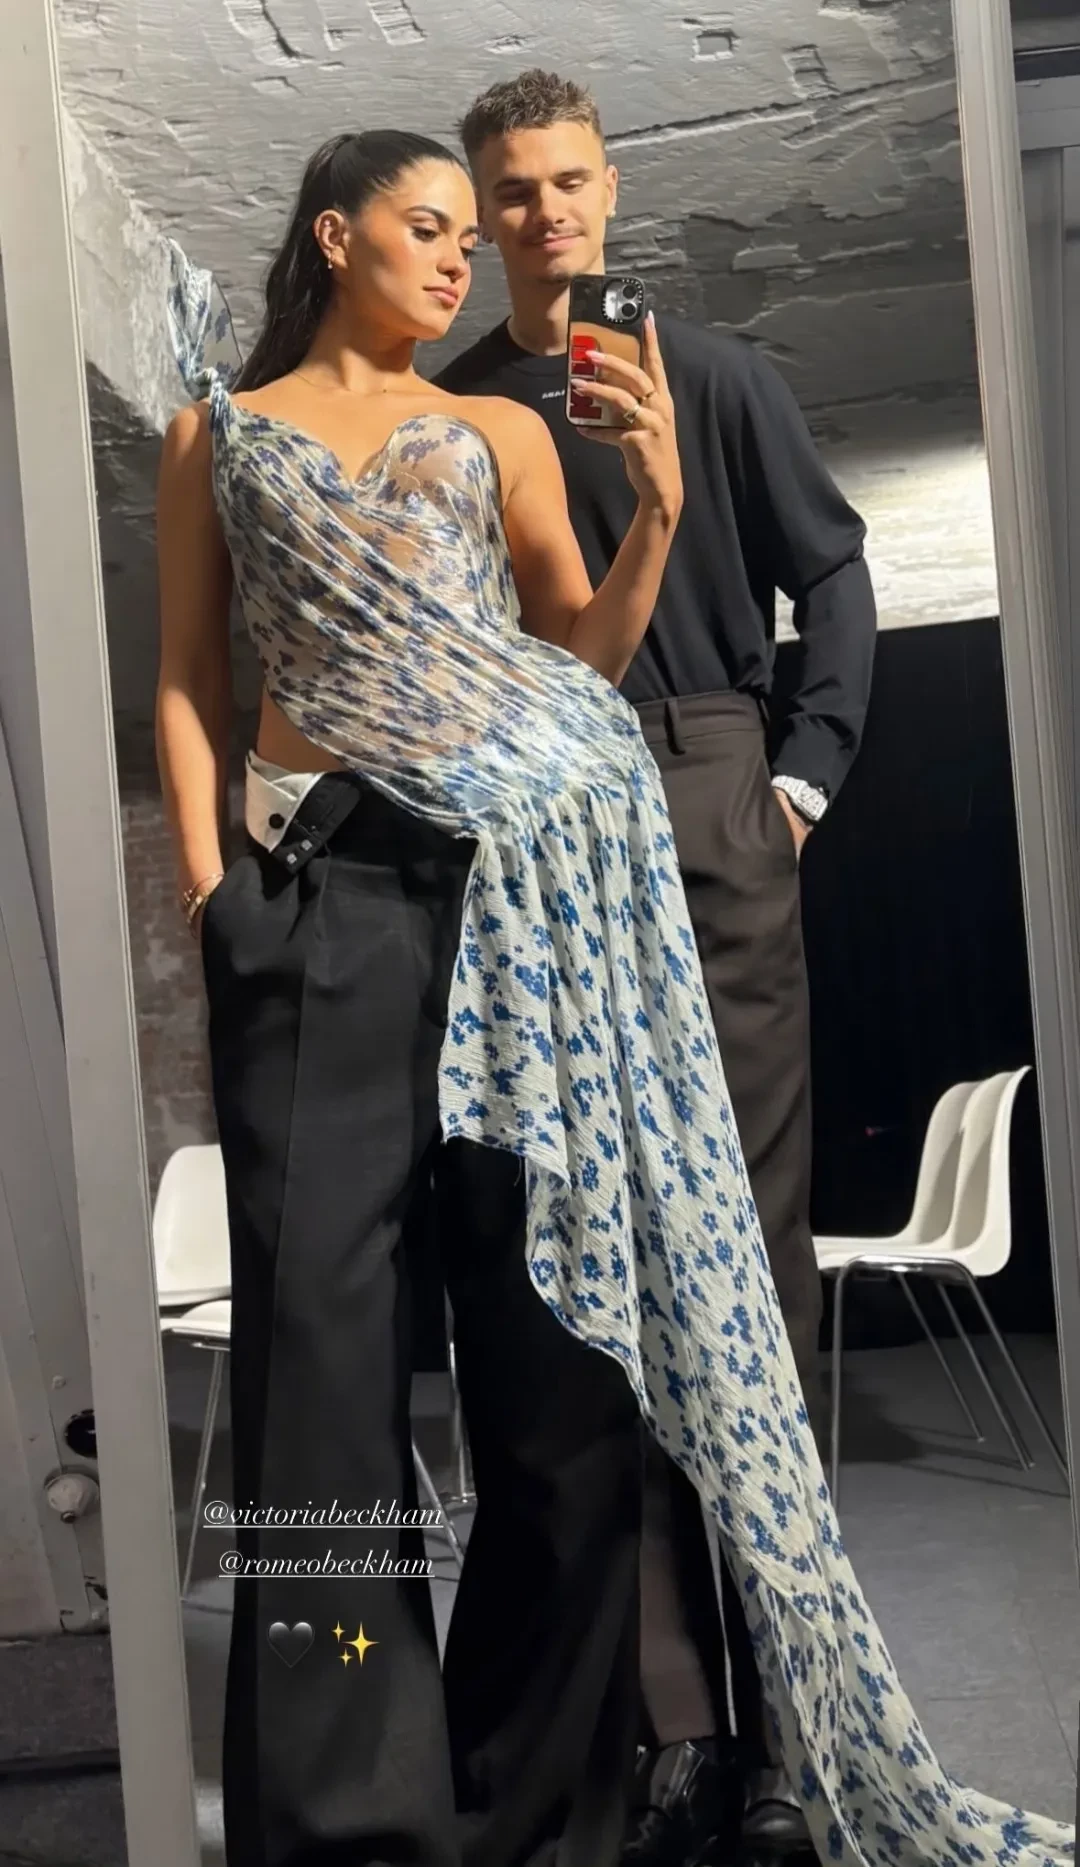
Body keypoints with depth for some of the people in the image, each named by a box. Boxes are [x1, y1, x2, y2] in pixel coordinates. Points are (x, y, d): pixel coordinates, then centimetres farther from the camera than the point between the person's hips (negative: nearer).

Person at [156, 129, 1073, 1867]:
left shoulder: (502, 432, 19)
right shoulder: (217, 435, 17)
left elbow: (589, 658, 12)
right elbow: (188, 677, 11)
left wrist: (658, 502, -1)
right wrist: (203, 876, -1)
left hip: (527, 864, 2)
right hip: (324, 872, -1)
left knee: (552, 1299, 0)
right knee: (318, 1287, -7)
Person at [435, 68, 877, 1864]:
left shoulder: (716, 377, 10)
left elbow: (831, 572, 10)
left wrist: (805, 773, 2)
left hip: (711, 812, -1)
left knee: (753, 1233, -1)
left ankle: (784, 1702, 8)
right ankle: (677, 1719, 5)